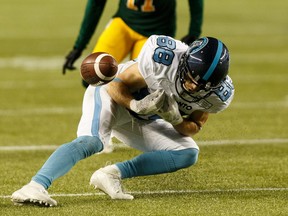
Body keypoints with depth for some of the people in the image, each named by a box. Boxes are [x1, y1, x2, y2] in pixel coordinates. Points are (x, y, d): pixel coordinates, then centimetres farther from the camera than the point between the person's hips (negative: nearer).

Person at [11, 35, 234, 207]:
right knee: (91, 141, -32)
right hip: (112, 94, -6)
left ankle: (112, 174, -14)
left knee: (188, 153, -6)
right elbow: (117, 85, -22)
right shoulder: (163, 58, -33)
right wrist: (137, 105, -42)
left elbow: (194, 128, -3)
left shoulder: (218, 94, -18)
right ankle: (35, 187, -45)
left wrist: (175, 119, -26)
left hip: (143, 121, 6)